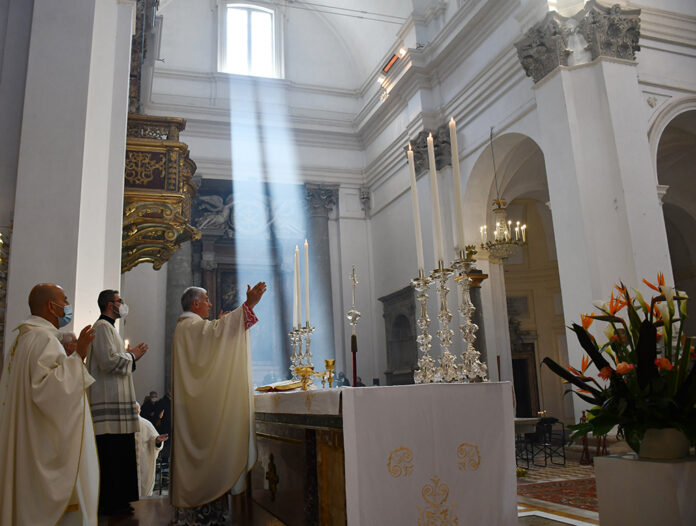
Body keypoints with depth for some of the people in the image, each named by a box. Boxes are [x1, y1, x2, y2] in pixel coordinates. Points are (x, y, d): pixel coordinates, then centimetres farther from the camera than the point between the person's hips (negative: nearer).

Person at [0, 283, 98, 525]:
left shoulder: (23, 339, 17)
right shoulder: (44, 338, -16)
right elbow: (46, 388, -28)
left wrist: (66, 358, 23)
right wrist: (77, 356, -26)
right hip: (46, 445, -10)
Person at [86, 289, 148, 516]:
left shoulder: (109, 327, 22)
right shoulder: (102, 327, -10)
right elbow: (108, 361, -21)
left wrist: (130, 355, 13)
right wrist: (132, 356, -6)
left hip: (115, 401, 11)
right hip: (109, 403, -11)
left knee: (118, 453, 11)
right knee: (111, 453, -6)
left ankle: (116, 501, 16)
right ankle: (109, 503, 0)